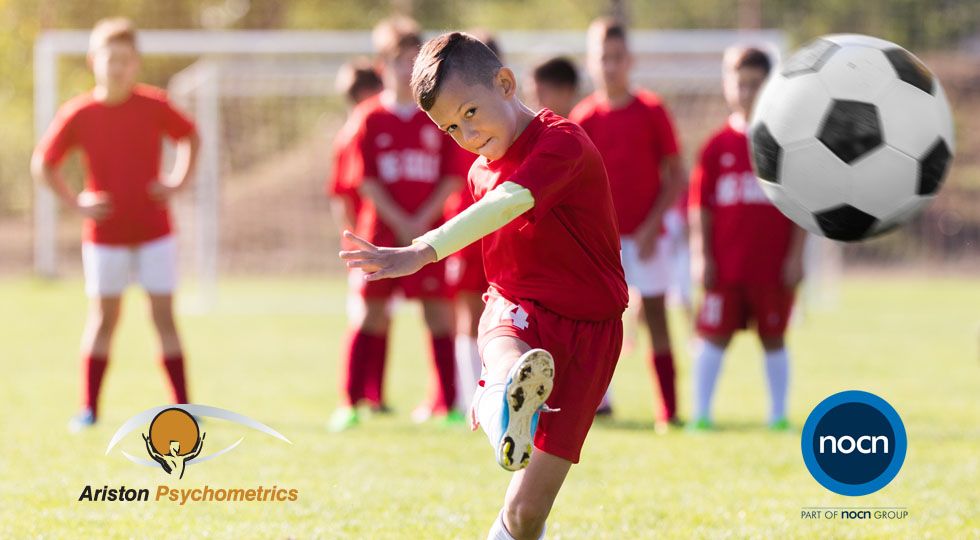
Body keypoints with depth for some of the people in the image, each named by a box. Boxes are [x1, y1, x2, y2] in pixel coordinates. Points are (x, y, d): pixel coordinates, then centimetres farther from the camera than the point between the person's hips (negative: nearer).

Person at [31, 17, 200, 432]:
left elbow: (190, 136, 12)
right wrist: (76, 203, -5)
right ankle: (89, 409, 10)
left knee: (164, 316, 0)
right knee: (103, 317, 4)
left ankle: (182, 407, 4)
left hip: (155, 231, 0)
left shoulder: (153, 106, -6)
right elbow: (43, 164, 3)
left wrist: (178, 182, 1)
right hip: (105, 234, 0)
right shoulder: (78, 114, -8)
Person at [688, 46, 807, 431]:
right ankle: (701, 413, 5)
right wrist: (705, 257, -2)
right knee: (713, 337, 0)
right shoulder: (718, 146, 4)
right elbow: (701, 206, 5)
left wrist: (796, 256, -5)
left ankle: (779, 415, 15)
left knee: (774, 338, 7)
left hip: (773, 265, -1)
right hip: (725, 265, 1)